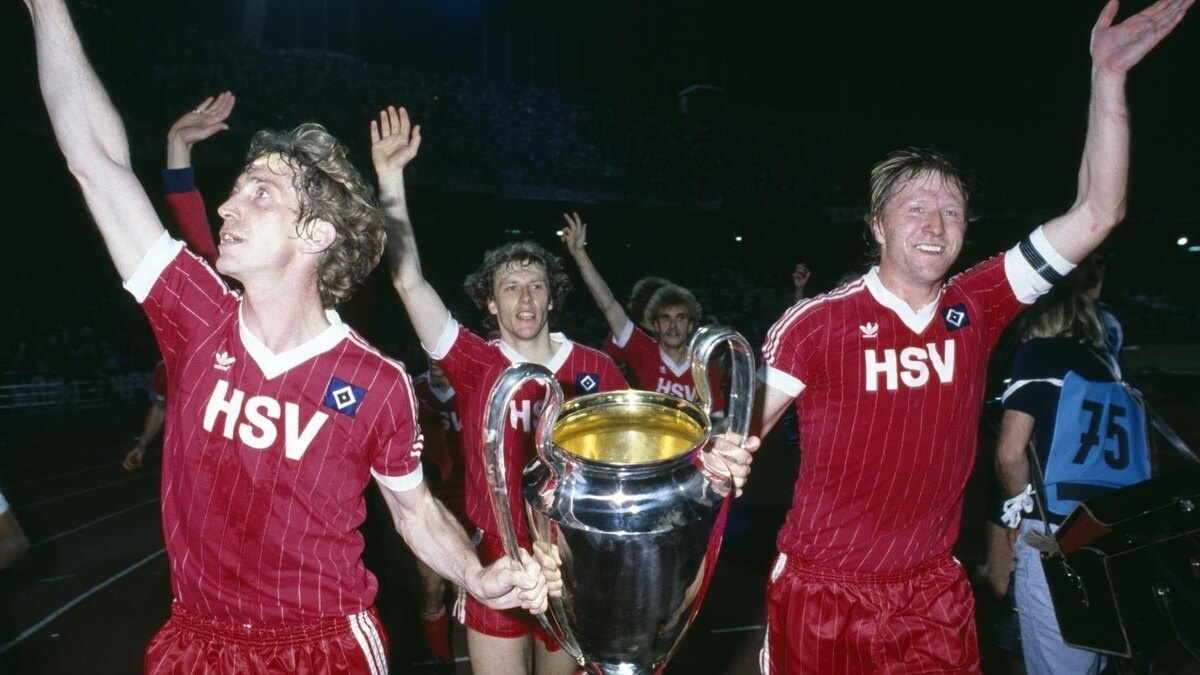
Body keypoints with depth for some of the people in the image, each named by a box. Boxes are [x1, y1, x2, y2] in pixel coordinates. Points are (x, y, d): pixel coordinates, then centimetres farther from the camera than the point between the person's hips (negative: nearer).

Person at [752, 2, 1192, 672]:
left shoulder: (978, 307, -3)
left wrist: (1109, 74, -10)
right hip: (822, 592, -3)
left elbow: (1096, 215, -5)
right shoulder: (816, 323, -14)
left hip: (933, 595, 3)